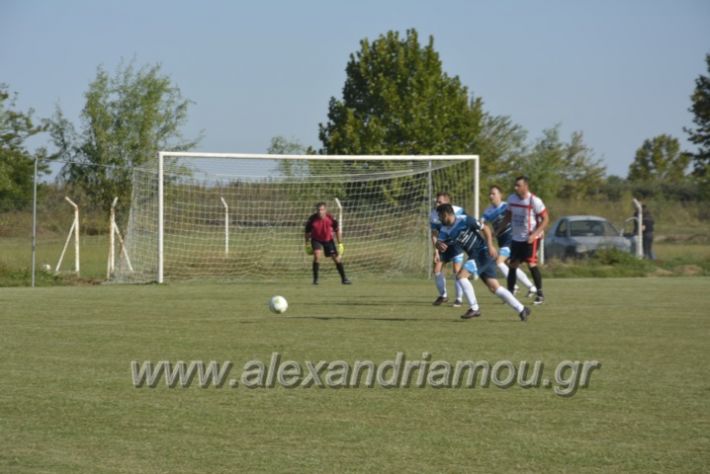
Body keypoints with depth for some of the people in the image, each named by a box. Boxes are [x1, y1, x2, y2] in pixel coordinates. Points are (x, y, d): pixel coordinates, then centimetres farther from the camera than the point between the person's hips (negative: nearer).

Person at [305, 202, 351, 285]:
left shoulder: (331, 219, -20)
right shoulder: (312, 220, -21)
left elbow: (337, 231, -7)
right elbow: (307, 233, -5)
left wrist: (340, 244, -7)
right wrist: (307, 244, 0)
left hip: (328, 240, 1)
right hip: (316, 240, -1)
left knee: (337, 258, 0)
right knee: (317, 255, -24)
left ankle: (344, 278, 14)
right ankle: (315, 279, -15)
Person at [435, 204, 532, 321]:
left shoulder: (465, 220, -14)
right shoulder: (445, 230, 6)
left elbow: (485, 229, -10)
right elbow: (440, 243, -4)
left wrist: (490, 246, -20)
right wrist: (439, 245, -28)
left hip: (483, 253, -8)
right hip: (474, 255, 8)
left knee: (461, 276, -19)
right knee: (494, 288, 5)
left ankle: (474, 308, -12)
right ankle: (521, 309, 11)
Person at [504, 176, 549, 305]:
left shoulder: (534, 201, -17)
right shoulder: (511, 199, 0)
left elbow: (545, 219, -13)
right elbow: (508, 216, 15)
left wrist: (535, 234, -23)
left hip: (531, 238, -6)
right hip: (516, 238, 6)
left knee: (531, 263, -15)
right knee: (513, 265, 5)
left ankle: (540, 294, -7)